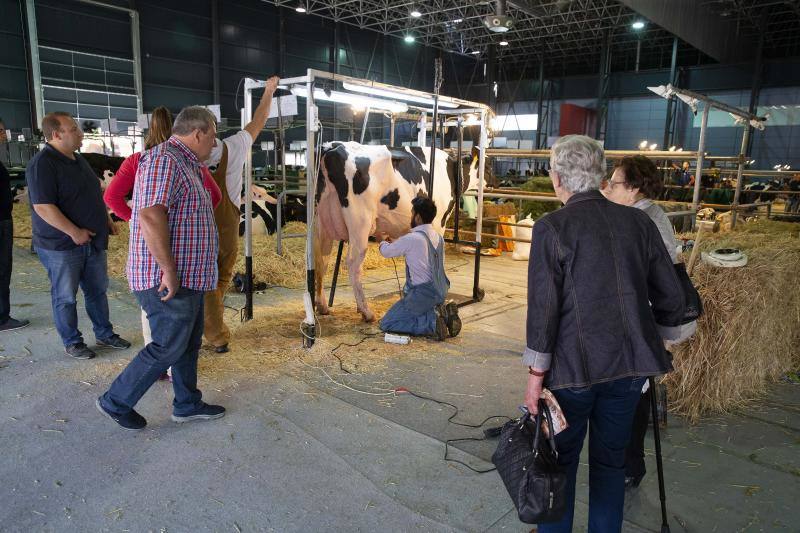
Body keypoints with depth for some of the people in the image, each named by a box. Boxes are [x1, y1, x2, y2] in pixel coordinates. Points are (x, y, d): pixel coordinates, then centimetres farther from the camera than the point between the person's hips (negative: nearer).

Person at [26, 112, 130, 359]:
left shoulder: (78, 159, 11)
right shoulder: (42, 164, -17)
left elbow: (93, 195, 22)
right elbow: (43, 207, -24)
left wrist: (105, 218, 12)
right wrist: (74, 232, -23)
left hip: (93, 242, 8)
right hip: (60, 246, -8)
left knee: (98, 290, 15)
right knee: (65, 297, 6)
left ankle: (104, 333, 29)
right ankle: (72, 342, 19)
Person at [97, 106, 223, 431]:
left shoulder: (184, 164, 17)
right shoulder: (164, 160, -17)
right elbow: (150, 216, -29)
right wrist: (169, 270, -25)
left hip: (187, 278, 10)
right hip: (168, 281, -10)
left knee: (189, 344, 17)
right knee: (168, 348, 0)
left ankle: (187, 404, 31)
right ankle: (116, 402, 17)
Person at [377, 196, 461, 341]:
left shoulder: (411, 239, -17)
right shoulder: (438, 237, 6)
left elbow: (386, 252, -1)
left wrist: (383, 241, 22)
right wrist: (395, 242, 31)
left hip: (422, 295, -8)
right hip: (440, 293, 8)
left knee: (386, 323, 3)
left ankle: (432, 321, -11)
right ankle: (444, 314, 6)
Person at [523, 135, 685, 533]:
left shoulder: (551, 228, -11)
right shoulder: (639, 222, 2)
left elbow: (543, 307, -14)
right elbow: (672, 300, 6)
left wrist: (536, 373, -6)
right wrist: (647, 341, 21)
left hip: (573, 366, -4)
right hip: (630, 365, 4)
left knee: (561, 459, 15)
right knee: (610, 459, 19)